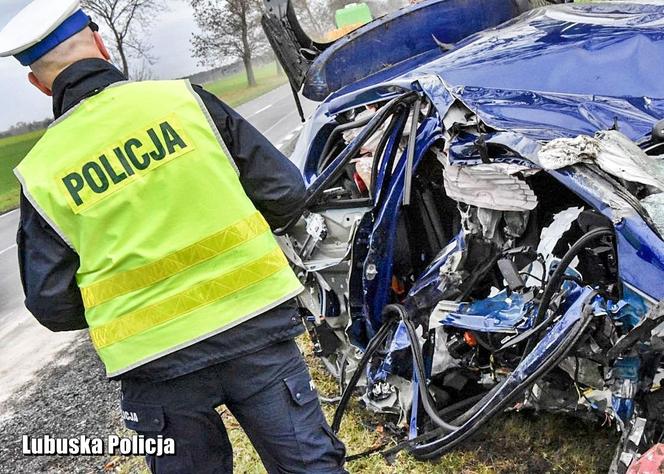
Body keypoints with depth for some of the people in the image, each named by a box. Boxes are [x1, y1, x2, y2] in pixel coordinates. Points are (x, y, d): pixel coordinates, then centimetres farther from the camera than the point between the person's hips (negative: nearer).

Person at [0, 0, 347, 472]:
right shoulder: (185, 98, -5)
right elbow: (285, 192, -3)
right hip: (255, 328, 0)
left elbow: (52, 304, -1)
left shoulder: (41, 173, -4)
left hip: (154, 365, 1)